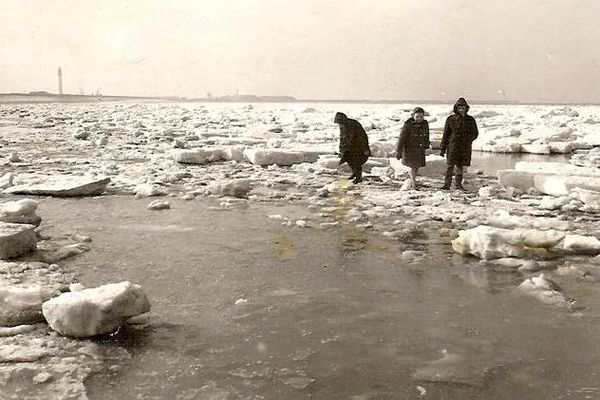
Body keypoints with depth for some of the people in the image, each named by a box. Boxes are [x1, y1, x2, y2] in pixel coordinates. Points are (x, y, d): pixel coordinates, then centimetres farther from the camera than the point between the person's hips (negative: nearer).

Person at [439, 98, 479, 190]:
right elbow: (445, 134, 3)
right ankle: (446, 185, -9)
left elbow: (475, 133, 14)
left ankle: (458, 184, 23)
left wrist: (468, 139, -3)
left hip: (465, 148, 2)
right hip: (453, 145, -2)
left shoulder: (471, 120, 6)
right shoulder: (450, 119, 0)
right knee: (450, 166, -10)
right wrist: (443, 148, 0)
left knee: (460, 166, 12)